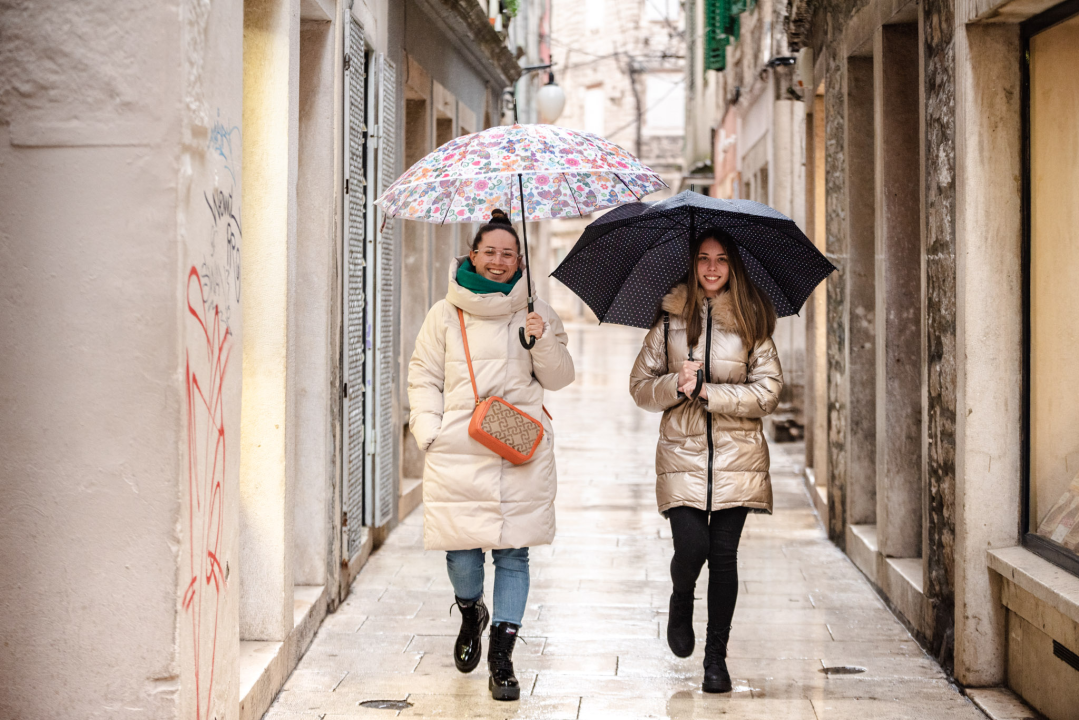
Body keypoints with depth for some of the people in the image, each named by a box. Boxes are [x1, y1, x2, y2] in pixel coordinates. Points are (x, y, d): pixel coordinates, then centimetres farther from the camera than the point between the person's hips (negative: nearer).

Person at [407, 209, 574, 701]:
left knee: (513, 553, -2)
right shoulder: (446, 314, 9)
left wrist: (545, 341, -9)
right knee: (461, 549, -4)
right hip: (458, 452, 0)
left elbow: (559, 379, 9)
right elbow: (424, 377, 11)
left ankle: (501, 658, 6)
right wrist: (429, 431, -2)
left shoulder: (535, 313, 10)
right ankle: (470, 614, 30)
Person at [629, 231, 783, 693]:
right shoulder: (670, 320, 6)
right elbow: (640, 386, 7)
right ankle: (681, 602, 23)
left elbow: (768, 390, -2)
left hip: (737, 454, 0)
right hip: (683, 451, 0)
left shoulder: (751, 321, 4)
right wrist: (676, 384, -13)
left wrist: (706, 391, -11)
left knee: (724, 554, 0)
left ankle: (716, 656, 14)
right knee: (691, 547, -13)